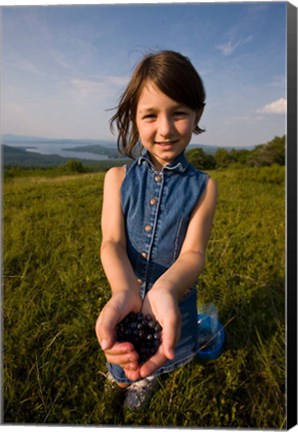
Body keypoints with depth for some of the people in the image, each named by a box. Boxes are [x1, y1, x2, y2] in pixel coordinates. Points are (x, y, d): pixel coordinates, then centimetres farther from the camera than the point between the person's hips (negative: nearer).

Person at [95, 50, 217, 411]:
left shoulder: (203, 187, -13)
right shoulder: (117, 178, -10)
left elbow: (193, 252, -22)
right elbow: (112, 243, -19)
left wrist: (164, 291, -45)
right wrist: (124, 292, -41)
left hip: (175, 299, 0)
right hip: (126, 296, 1)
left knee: (161, 365, 29)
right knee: (121, 375, 28)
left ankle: (146, 379, 67)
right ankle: (128, 379, 66)